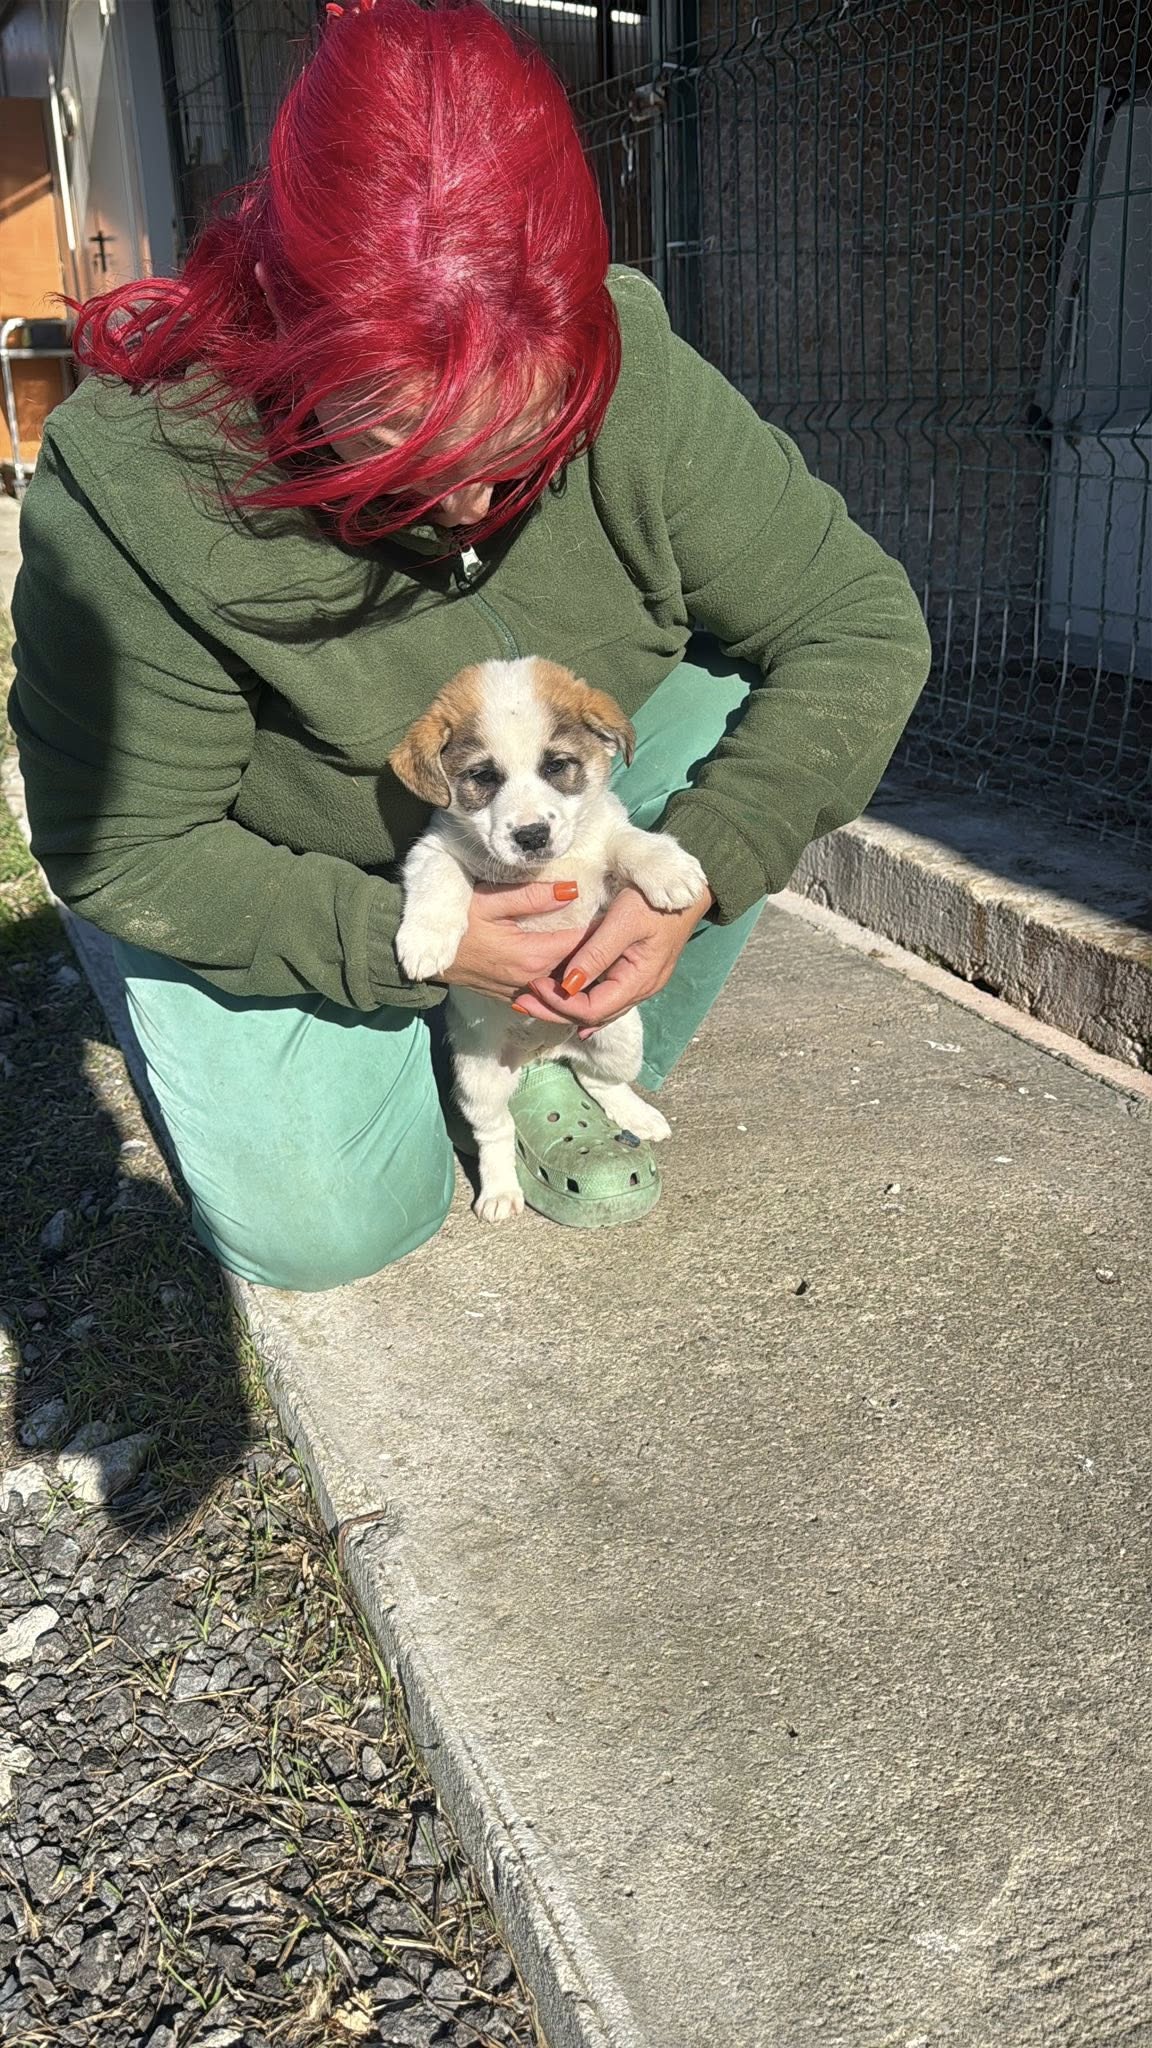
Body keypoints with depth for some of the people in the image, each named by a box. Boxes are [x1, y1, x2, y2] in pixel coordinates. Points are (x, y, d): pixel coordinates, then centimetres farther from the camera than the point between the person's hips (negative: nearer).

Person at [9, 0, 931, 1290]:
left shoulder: (633, 384, -26)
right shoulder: (130, 500, -32)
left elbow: (863, 621, -19)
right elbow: (123, 848, -23)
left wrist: (698, 875, -32)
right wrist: (405, 940, -33)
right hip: (274, 893, -2)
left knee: (754, 704, -20)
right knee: (329, 1229, -15)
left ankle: (570, 1074, -2)